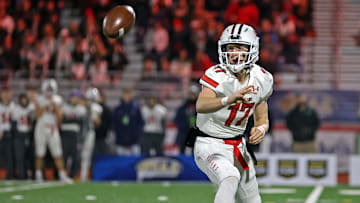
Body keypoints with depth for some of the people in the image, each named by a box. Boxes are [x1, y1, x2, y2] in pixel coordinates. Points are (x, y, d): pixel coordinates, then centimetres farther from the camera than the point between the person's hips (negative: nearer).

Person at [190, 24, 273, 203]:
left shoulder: (261, 79, -2)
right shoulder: (217, 75, -19)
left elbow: (262, 119, 11)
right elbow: (201, 106, -39)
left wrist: (260, 129, -14)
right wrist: (229, 99, -57)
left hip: (238, 147, 6)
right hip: (210, 145, -6)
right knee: (230, 177, -35)